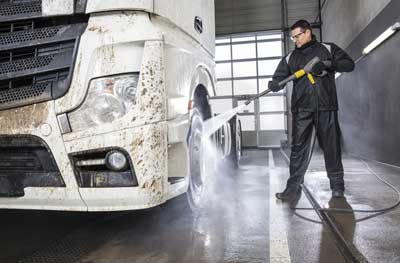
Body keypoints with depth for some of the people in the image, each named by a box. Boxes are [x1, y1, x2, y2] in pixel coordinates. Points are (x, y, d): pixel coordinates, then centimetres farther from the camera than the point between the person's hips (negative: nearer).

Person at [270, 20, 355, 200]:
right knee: (298, 148, -3)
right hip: (301, 109, 2)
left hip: (326, 107, -1)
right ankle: (293, 187, 0)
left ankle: (337, 186, 16)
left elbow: (349, 64, 5)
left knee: (331, 146, 2)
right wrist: (274, 85, -13)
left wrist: (327, 64, -12)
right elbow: (279, 77, 11)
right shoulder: (290, 58, 18)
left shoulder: (328, 49, 12)